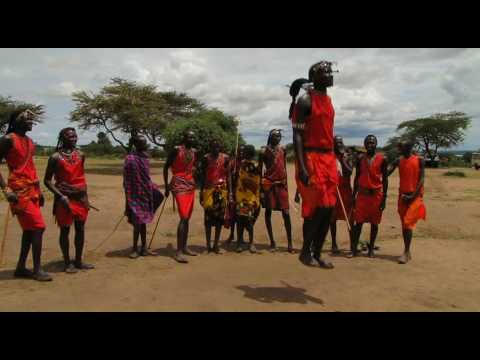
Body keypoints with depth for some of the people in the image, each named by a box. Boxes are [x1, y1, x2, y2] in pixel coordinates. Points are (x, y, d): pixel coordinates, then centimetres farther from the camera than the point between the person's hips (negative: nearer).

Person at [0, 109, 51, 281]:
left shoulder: (29, 141, 15)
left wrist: (39, 190, 18)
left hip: (32, 190, 8)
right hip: (19, 191, -8)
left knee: (29, 229, 11)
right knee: (38, 227, -10)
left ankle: (21, 268, 22)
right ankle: (37, 269, 0)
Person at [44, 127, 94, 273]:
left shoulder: (81, 155, 6)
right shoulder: (55, 157, -8)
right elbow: (47, 180, -6)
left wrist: (85, 196, 12)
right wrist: (61, 196, -16)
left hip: (81, 197, 5)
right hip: (65, 198, -5)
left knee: (80, 229, 9)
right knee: (65, 230, 3)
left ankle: (78, 261, 21)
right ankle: (67, 262, 15)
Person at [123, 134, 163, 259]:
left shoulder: (145, 157, 8)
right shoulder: (130, 159, -14)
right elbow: (127, 181, -14)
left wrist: (153, 189, 16)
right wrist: (129, 199, -16)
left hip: (146, 194, 7)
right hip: (136, 195, -7)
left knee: (143, 221, 12)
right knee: (138, 222, -3)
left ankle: (144, 248, 21)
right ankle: (135, 249, 12)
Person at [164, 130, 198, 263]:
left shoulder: (194, 152, 10)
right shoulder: (176, 150, -8)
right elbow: (166, 167, -4)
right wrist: (166, 186, -5)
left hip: (190, 185, 7)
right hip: (179, 185, -7)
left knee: (187, 218, 10)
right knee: (183, 218, -15)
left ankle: (184, 247, 20)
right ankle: (178, 251, -14)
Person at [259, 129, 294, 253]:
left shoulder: (282, 150, 9)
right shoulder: (264, 151, -2)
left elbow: (284, 167, 14)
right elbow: (260, 170, 0)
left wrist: (286, 183, 11)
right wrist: (260, 188, -5)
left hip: (281, 184, 3)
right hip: (268, 184, -2)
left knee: (286, 213, -2)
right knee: (268, 212, 4)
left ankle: (290, 242, 4)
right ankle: (272, 242, 14)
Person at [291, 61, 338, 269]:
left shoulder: (328, 100, 18)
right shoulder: (305, 100, -7)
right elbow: (297, 135, -13)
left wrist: (333, 161, 20)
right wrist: (301, 167, -22)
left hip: (328, 159, 9)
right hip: (311, 158, -9)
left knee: (329, 208, 8)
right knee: (317, 207, -8)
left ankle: (317, 253, 19)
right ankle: (305, 252, 10)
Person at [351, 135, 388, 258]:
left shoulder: (382, 159, -1)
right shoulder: (360, 159, 6)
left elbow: (385, 179, -1)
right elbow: (356, 178, 10)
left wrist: (384, 198, -6)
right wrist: (354, 196, 6)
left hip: (376, 194, -1)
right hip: (362, 193, 1)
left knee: (374, 222, 6)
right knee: (358, 221, 0)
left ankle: (371, 248, 16)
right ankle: (354, 249, 4)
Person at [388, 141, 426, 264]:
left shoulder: (419, 160, -5)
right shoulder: (399, 160, 7)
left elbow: (421, 179, -9)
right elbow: (387, 173, -2)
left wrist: (413, 196, -15)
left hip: (415, 196, -5)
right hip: (402, 195, 5)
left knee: (408, 223, -12)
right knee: (404, 224, 9)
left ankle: (406, 252, -5)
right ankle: (408, 252, 19)